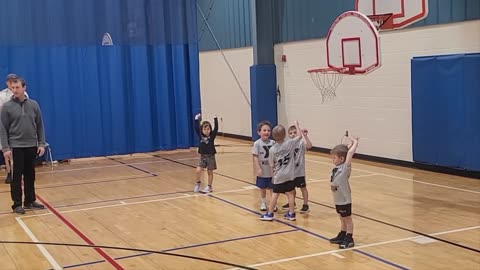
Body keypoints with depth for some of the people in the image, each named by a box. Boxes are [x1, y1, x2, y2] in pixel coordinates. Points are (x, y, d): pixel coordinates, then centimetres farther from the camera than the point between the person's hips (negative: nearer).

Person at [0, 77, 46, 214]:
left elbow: (40, 126, 7)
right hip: (15, 147, -3)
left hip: (31, 146, 3)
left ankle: (30, 201, 21)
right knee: (16, 176, 1)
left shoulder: (33, 105, 3)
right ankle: (17, 204, 8)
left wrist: (41, 144, 1)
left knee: (30, 176, 11)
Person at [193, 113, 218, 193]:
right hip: (202, 156, 2)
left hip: (210, 157, -2)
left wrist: (215, 120, -27)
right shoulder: (200, 135, -2)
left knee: (210, 172, 8)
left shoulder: (212, 136, -8)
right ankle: (198, 183, 18)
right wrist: (196, 120, -14)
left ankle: (209, 187, 21)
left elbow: (216, 129, -19)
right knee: (198, 171, -8)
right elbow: (196, 128, -6)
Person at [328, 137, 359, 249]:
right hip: (338, 199, 7)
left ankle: (349, 239, 13)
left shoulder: (345, 168, -19)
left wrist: (355, 142, -17)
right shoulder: (336, 168, 2)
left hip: (344, 199, -7)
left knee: (347, 219, 5)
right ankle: (342, 236, 32)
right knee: (342, 219, 20)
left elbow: (350, 152, -29)